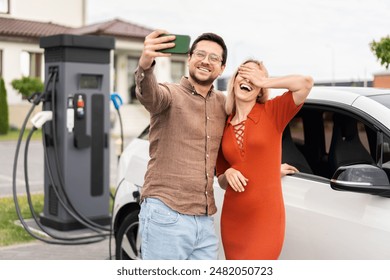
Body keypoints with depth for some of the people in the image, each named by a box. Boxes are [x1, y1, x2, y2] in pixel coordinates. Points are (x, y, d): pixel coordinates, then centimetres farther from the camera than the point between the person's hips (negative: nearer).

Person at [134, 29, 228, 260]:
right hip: (166, 217, -6)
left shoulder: (222, 103, 13)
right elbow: (149, 94, -29)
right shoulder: (171, 94, -4)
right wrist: (146, 65, -49)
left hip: (205, 222, 6)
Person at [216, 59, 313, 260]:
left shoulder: (271, 113, -3)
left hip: (266, 219, -4)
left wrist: (263, 82, -10)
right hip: (232, 218, 4)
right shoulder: (224, 127, 7)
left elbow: (306, 82, -19)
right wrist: (228, 174, -7)